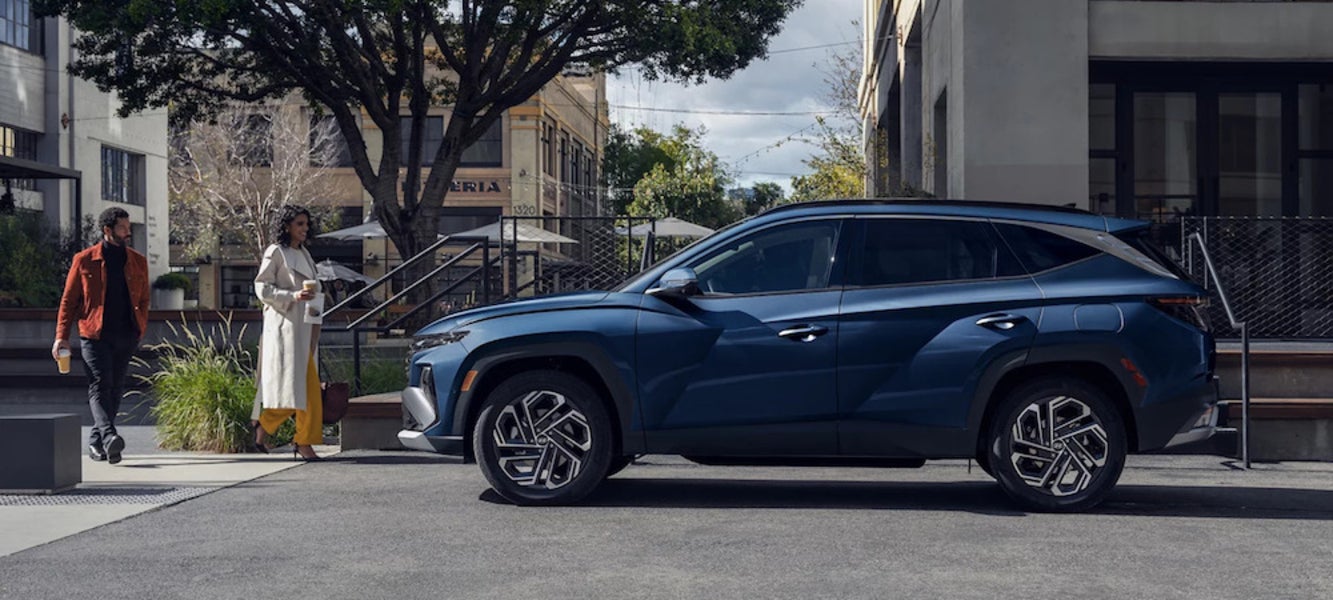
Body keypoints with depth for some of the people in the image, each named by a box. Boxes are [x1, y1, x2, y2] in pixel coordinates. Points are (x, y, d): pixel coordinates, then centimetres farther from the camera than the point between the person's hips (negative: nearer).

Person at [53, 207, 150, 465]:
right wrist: (62, 336, -3)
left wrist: (140, 328, 2)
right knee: (100, 386, -14)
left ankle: (96, 442, 16)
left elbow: (144, 299, 18)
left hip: (126, 337, 4)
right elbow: (68, 299, 4)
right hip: (95, 335, -4)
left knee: (115, 389, 6)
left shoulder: (138, 262, 11)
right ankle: (108, 437, -29)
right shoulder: (84, 260, 2)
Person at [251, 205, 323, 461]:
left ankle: (304, 442, 5)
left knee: (310, 387, 2)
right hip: (284, 325, -8)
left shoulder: (304, 254, 19)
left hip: (304, 326, 8)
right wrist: (292, 296, -20)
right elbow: (262, 288, -9)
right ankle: (262, 424, 5)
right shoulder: (275, 252, -4)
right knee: (290, 382, -13)